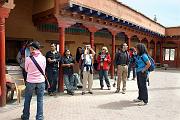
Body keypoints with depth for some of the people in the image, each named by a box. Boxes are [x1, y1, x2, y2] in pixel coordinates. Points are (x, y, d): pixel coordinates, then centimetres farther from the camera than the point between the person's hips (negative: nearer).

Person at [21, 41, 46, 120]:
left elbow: (26, 70, 4)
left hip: (30, 82, -1)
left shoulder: (28, 59, -10)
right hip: (41, 81, 1)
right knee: (40, 100, 8)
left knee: (27, 100, 16)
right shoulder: (43, 58, -6)